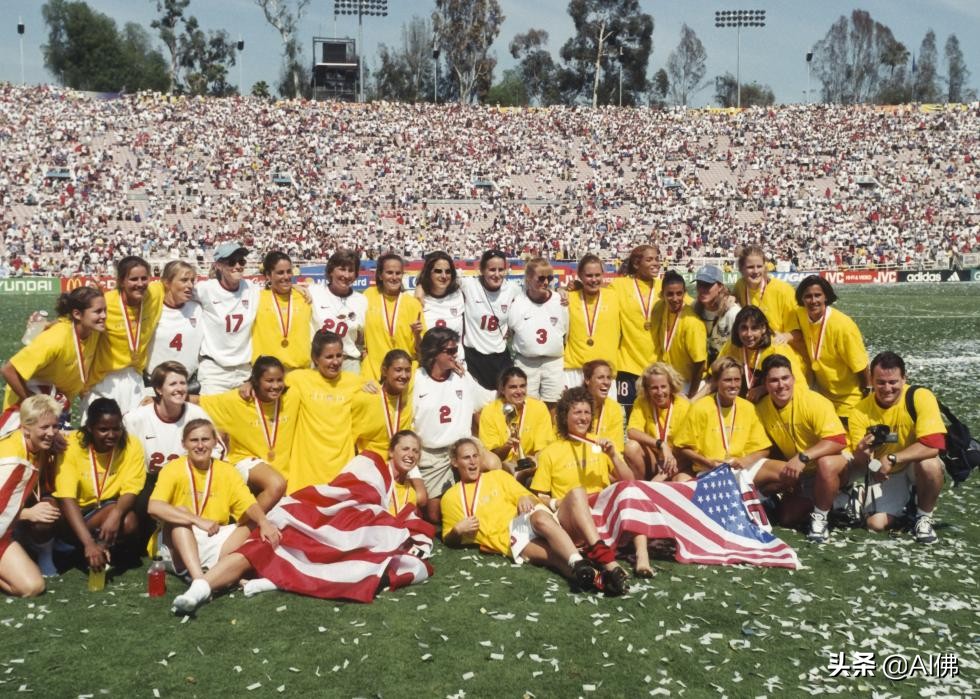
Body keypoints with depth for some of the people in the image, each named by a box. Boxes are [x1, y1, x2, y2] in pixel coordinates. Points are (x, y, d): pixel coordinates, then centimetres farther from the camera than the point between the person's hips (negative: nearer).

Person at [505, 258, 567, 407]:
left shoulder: (560, 301, 1)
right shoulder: (517, 302, -4)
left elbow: (566, 332, 10)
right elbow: (508, 330, 8)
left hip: (554, 362, 1)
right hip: (526, 363, -1)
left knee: (552, 406, 7)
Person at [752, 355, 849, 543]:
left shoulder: (814, 402, -25)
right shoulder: (761, 409, -9)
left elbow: (838, 441, -32)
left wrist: (803, 457, -40)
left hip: (832, 460, -5)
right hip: (800, 473, 5)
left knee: (826, 464, -39)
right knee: (786, 519, -1)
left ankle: (820, 518, -18)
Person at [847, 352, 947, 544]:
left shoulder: (921, 397, -23)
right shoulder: (860, 411, -16)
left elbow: (933, 445, -33)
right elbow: (860, 466, -13)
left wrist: (892, 459, -39)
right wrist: (862, 454, -36)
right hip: (885, 474, 3)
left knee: (929, 465, -36)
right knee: (876, 524, -13)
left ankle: (924, 517, -7)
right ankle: (902, 502, 23)